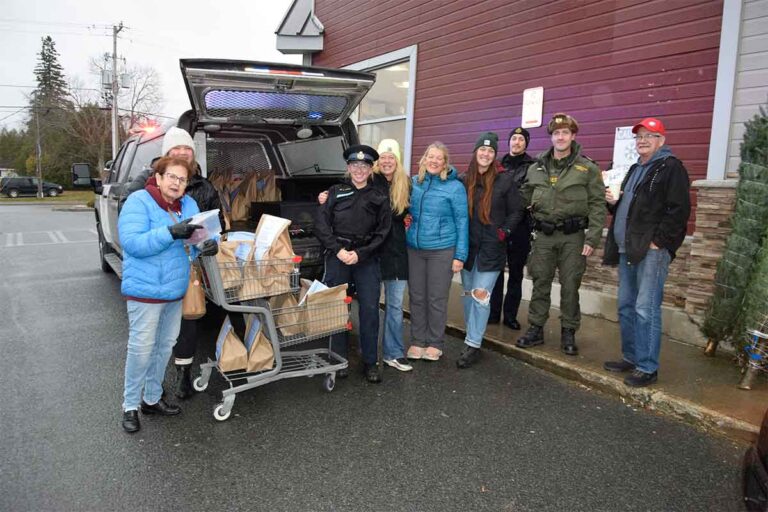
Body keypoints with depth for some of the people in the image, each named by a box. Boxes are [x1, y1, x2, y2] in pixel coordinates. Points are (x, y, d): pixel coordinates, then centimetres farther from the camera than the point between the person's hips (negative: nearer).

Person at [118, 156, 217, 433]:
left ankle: (152, 398, 34)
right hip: (146, 289, -7)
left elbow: (200, 236, 8)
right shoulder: (138, 202, -12)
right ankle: (130, 405, 18)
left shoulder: (189, 204, 7)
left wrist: (208, 244, -16)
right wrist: (171, 233, -33)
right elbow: (131, 242, -23)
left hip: (176, 289, 7)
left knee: (165, 346, 17)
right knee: (141, 348, -1)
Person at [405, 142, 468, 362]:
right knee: (416, 297, 10)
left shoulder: (455, 186, -5)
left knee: (437, 299, 5)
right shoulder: (413, 183, 6)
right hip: (414, 249, 4)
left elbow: (462, 221, -5)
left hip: (442, 250, -4)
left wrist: (460, 255, -9)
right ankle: (417, 340, 24)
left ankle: (435, 343, 20)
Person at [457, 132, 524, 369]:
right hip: (468, 245, 4)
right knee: (468, 293, 11)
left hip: (491, 247, -4)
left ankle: (473, 345, 0)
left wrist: (505, 231, -9)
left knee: (481, 294, -7)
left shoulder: (505, 180, -3)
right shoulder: (464, 180, 5)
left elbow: (516, 211, 2)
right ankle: (472, 336, 25)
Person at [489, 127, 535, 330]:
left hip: (520, 226, -2)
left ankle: (510, 315, 17)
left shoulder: (532, 166, 1)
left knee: (516, 272, 7)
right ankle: (493, 312, 17)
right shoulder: (499, 164, 9)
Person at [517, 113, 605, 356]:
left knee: (570, 286, 5)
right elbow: (524, 196, 21)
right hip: (543, 235, 3)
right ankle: (535, 329, 20)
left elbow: (598, 205, -4)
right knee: (540, 284, 9)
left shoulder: (588, 168, -1)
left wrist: (592, 238, -11)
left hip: (572, 237, -2)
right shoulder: (536, 168, 8)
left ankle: (568, 332, 19)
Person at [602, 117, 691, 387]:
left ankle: (647, 368, 0)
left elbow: (679, 210, -14)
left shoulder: (671, 168, -4)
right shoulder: (635, 169, 22)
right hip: (628, 249, 9)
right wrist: (613, 202, 9)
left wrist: (657, 241, -17)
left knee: (646, 309, -8)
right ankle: (630, 357, 24)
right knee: (626, 306, 13)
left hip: (652, 249, -9)